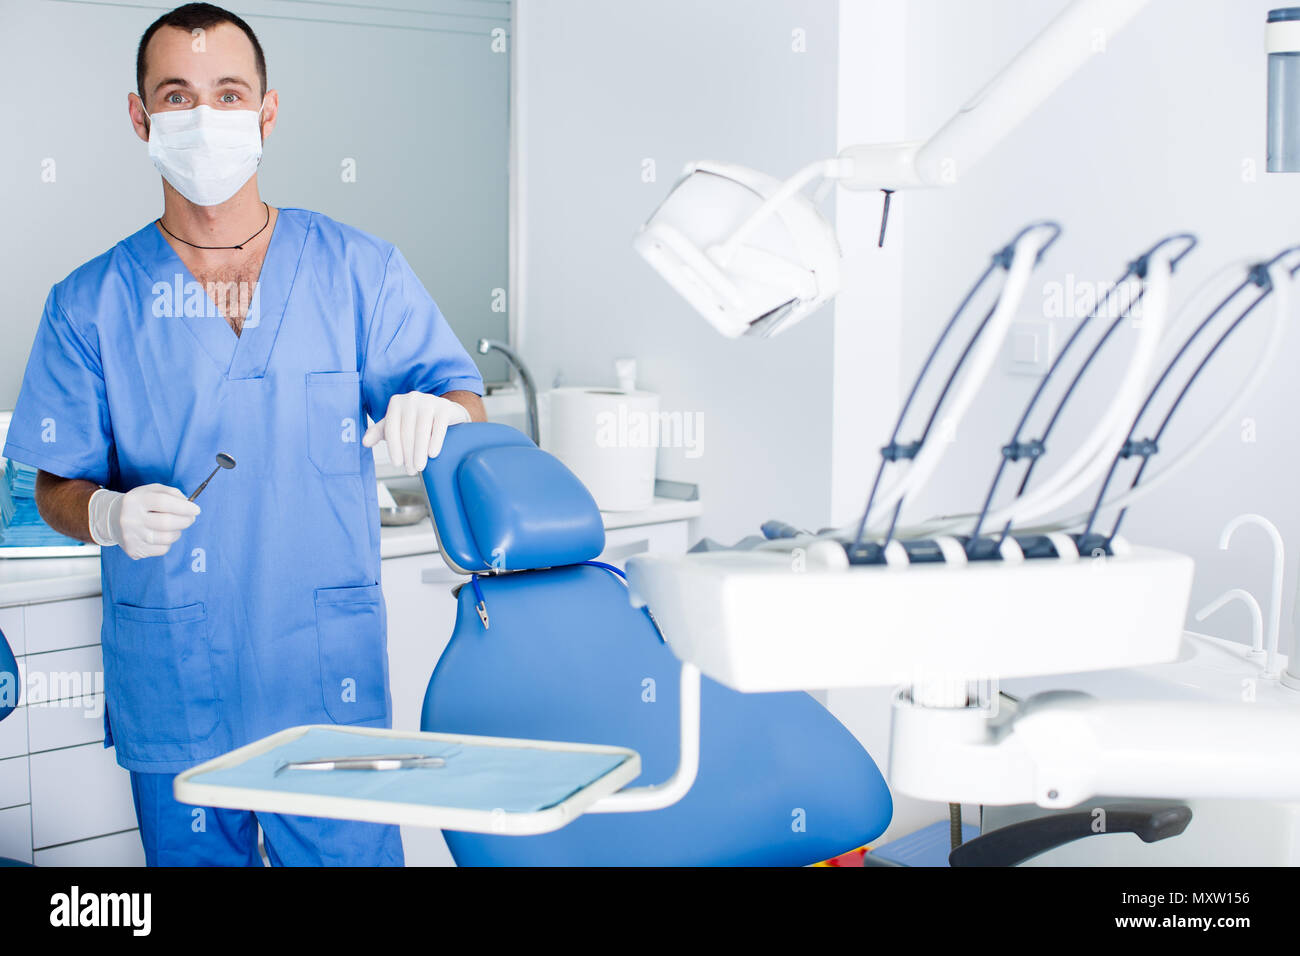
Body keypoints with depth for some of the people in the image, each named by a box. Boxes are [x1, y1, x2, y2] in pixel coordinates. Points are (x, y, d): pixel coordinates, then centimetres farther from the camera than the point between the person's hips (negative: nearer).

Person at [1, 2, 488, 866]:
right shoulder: (91, 302, 4)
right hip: (170, 691, 1)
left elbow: (468, 410, 4)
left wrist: (434, 413, -20)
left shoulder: (358, 270, 3)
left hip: (329, 677, -1)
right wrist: (110, 516, -16)